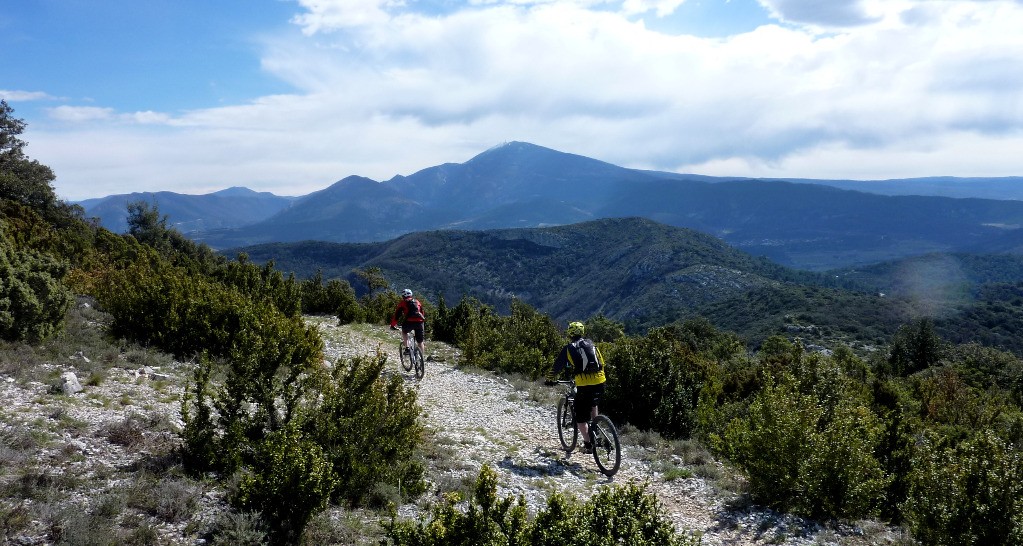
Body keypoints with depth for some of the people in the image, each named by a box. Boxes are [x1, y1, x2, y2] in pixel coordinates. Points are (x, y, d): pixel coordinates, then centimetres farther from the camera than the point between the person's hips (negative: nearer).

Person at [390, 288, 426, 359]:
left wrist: (393, 325, 21)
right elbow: (422, 314, 31)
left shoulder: (402, 303, 14)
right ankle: (423, 356, 11)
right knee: (420, 341, 14)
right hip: (420, 322, 3)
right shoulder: (417, 302, 26)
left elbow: (396, 314, 13)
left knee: (404, 331, 29)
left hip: (409, 322, -3)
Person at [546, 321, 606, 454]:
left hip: (584, 385, -5)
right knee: (593, 404, 34)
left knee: (581, 417, 6)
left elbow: (558, 365, 11)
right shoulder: (590, 344, 16)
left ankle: (588, 445, 3)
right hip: (600, 382, 5)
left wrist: (549, 379, 25)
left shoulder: (568, 348, 4)